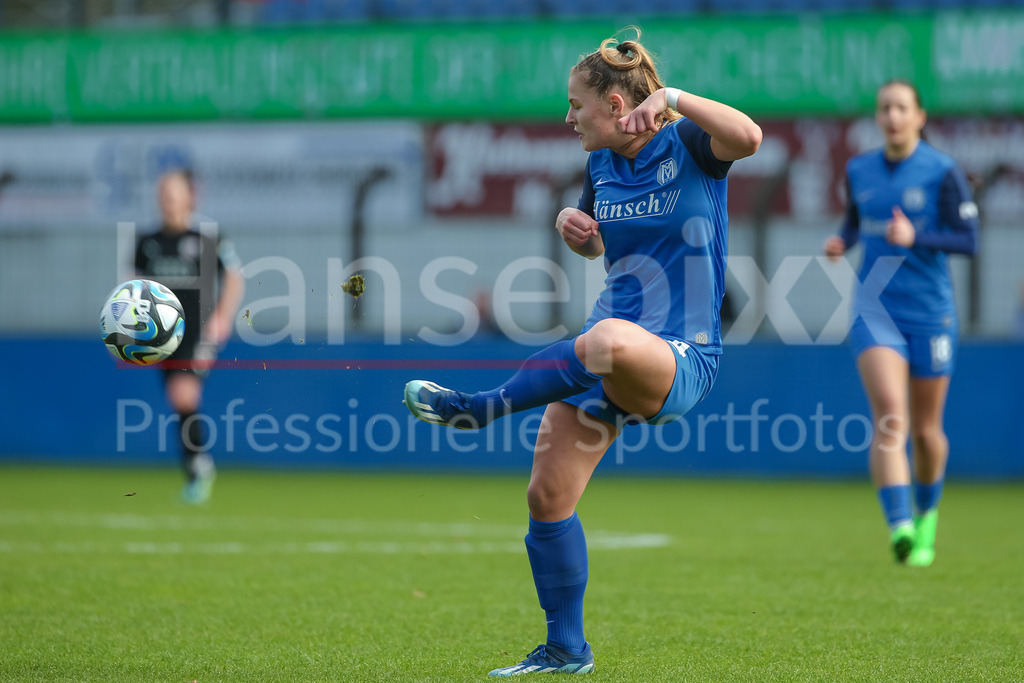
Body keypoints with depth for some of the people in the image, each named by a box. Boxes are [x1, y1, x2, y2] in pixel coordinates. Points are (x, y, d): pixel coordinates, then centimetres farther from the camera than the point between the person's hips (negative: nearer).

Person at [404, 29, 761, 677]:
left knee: (608, 340, -44)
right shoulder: (601, 165, 13)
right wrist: (572, 224, 9)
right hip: (607, 356, 8)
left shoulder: (688, 144, -6)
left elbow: (749, 136, -29)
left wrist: (673, 98, -32)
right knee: (548, 494, 0)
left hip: (679, 360, -8)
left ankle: (480, 407, -28)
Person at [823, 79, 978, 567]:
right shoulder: (858, 171, 5)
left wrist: (915, 238, -23)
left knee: (925, 431, 10)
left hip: (930, 314, -1)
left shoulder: (943, 173, -7)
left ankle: (926, 516, 38)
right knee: (889, 416, -20)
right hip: (875, 309, 1)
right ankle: (898, 527, -31)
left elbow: (968, 240, -8)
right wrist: (841, 242, 1)